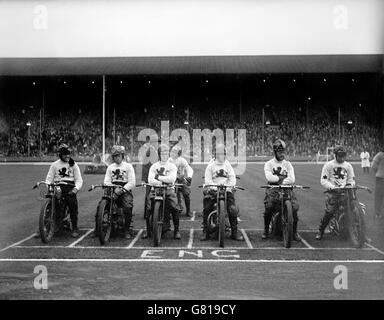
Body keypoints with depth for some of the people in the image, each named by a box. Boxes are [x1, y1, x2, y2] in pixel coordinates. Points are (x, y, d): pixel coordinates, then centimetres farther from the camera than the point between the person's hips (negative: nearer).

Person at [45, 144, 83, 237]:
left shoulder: (73, 165, 14)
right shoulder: (54, 165, 15)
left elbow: (79, 179, 7)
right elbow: (49, 178, 11)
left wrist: (76, 188, -13)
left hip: (70, 186, -1)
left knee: (73, 203, -26)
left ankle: (74, 228, -16)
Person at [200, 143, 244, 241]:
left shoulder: (228, 165, 17)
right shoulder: (210, 166, 11)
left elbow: (232, 178, 6)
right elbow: (207, 180, 0)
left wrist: (229, 186, -13)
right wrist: (215, 187, -16)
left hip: (227, 190, 1)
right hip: (213, 190, -1)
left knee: (233, 210, -16)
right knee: (206, 210, -16)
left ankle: (234, 232, -4)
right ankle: (205, 232, -5)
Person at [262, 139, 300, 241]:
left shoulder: (288, 164, 16)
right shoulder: (268, 164, 8)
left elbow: (292, 179, 1)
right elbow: (269, 178, -11)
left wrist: (280, 181, -10)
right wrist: (283, 177, -3)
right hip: (273, 189, -2)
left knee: (294, 206, -22)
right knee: (269, 206, -29)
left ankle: (295, 232, -5)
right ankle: (266, 230, -9)